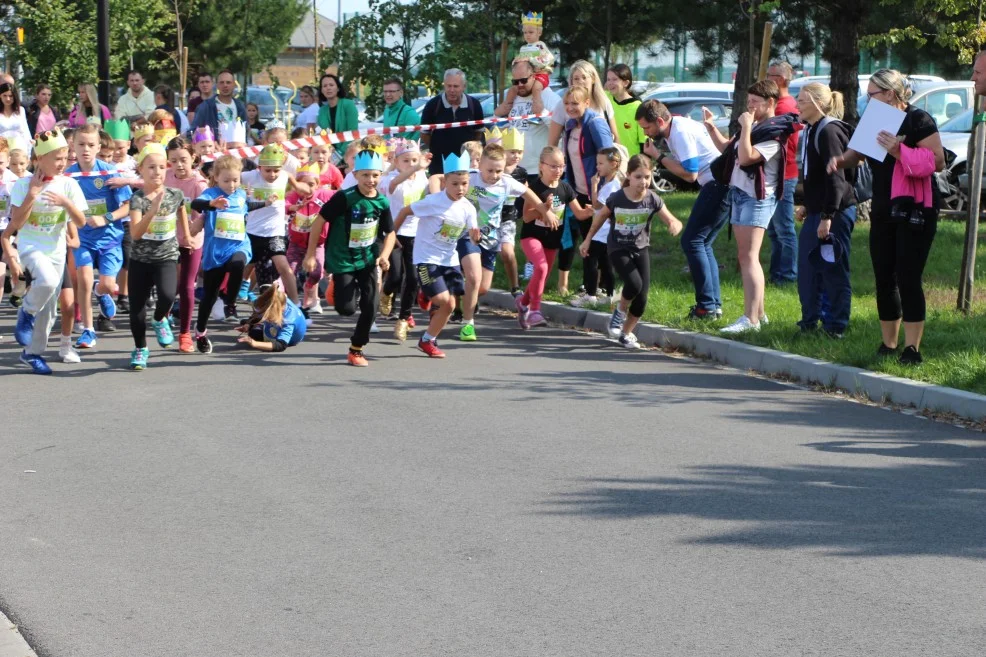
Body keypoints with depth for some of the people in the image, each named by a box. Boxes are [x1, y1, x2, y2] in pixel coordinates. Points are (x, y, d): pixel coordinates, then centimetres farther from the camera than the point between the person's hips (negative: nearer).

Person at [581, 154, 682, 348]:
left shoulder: (653, 200, -13)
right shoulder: (616, 199, -16)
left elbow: (673, 221, -13)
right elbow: (600, 217, 1)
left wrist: (675, 226, -38)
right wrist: (588, 240, 10)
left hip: (641, 249, 3)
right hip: (618, 249, -3)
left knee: (642, 298, -2)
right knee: (634, 284, -25)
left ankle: (626, 332, 20)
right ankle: (620, 312, 6)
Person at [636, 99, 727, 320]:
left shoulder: (681, 133, -16)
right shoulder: (677, 126, 15)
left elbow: (689, 174, -19)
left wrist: (658, 156, -12)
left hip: (718, 184, -11)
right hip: (720, 184, 11)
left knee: (692, 241, -8)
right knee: (702, 243, 14)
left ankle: (707, 306, -9)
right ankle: (714, 304, 13)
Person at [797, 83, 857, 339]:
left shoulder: (829, 131, -15)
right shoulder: (812, 131, 15)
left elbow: (835, 177, -20)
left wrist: (828, 217, -23)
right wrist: (808, 208, 23)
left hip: (835, 212, -10)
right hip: (817, 212, 10)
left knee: (833, 270, -3)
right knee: (807, 268, 13)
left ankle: (835, 325, 2)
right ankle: (811, 320, 22)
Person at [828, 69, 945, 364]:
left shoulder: (918, 120, -10)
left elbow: (937, 161, -16)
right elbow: (857, 151, 23)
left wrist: (900, 152, -27)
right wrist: (841, 160, 0)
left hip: (914, 211, -7)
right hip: (883, 212, 7)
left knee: (908, 279, -10)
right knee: (884, 280, 8)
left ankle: (912, 348, -8)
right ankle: (888, 345, 16)